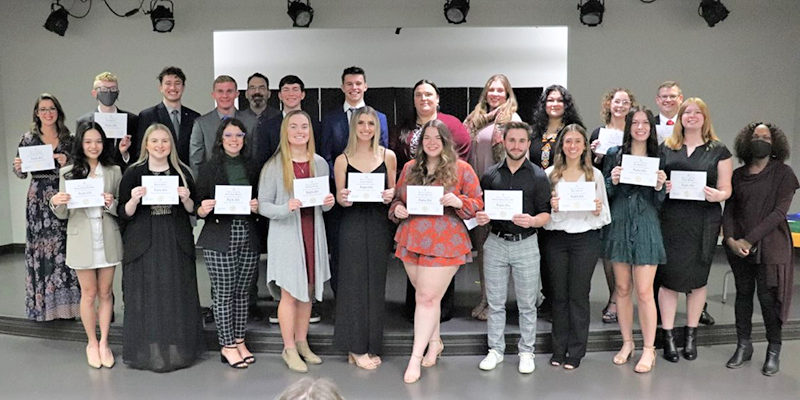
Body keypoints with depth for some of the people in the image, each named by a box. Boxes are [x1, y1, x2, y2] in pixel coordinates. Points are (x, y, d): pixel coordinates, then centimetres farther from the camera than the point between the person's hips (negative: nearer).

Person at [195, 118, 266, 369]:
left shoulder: (253, 168, 12)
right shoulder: (209, 168, 4)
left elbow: (262, 202, 15)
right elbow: (199, 208, 3)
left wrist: (257, 207, -7)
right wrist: (203, 210, -18)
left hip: (249, 237, 3)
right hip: (219, 238, -3)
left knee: (242, 292, 8)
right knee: (224, 293, -1)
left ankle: (239, 341, 21)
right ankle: (227, 346, 11)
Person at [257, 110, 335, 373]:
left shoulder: (320, 163, 6)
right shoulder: (273, 166, -6)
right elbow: (263, 205, -8)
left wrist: (328, 203, -8)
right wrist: (286, 208, -24)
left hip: (313, 233, 4)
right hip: (286, 234, -4)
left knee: (308, 291, 11)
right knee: (289, 293, 2)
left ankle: (302, 343, 26)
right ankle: (289, 349, 15)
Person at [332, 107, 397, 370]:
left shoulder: (388, 156, 6)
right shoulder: (343, 160, 2)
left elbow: (393, 191, 11)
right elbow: (340, 197, 4)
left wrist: (390, 195, -11)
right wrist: (343, 199, -18)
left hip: (379, 225, 2)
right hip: (352, 226, -2)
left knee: (376, 284, 8)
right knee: (354, 283, 1)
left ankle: (371, 345, 21)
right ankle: (356, 348, 12)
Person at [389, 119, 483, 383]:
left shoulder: (460, 168, -1)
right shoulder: (410, 168, 12)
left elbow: (478, 203, 0)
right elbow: (397, 199, 20)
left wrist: (458, 202, -18)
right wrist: (397, 209, -2)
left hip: (444, 244, -4)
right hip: (412, 240, 5)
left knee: (427, 298, -5)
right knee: (425, 296, 13)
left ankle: (416, 357, 4)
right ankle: (435, 342, 33)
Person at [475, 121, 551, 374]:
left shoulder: (538, 176, 0)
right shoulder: (490, 175, 6)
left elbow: (546, 215, -2)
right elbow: (480, 207, 12)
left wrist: (532, 221, -23)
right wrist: (480, 217, -10)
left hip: (525, 244, -2)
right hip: (495, 242, 2)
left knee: (527, 304, 7)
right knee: (495, 302, 9)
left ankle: (526, 352, 21)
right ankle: (495, 350, 22)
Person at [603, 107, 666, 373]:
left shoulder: (658, 158, 3)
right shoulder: (614, 154, 3)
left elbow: (660, 202, 5)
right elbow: (604, 194, 5)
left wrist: (660, 186, -15)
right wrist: (613, 181, -14)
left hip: (646, 226, -1)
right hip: (619, 224, 1)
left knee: (644, 291, -3)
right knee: (622, 288, 9)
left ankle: (649, 349, 11)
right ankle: (627, 343, 24)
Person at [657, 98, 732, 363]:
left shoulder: (718, 151, 6)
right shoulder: (666, 148, 10)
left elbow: (726, 189, 4)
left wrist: (717, 195, -18)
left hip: (704, 222, 0)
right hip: (670, 220, 0)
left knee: (697, 278, 9)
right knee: (669, 276, -1)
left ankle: (691, 334, 24)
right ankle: (668, 336, 11)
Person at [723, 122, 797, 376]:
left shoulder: (783, 173, -2)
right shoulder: (738, 175, 8)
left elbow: (779, 212, -11)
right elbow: (729, 210, 5)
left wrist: (749, 240, -16)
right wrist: (730, 239, -11)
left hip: (769, 247, -3)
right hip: (738, 246, 3)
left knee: (768, 297, -2)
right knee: (743, 293, 9)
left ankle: (774, 351, 14)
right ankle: (743, 346, 20)